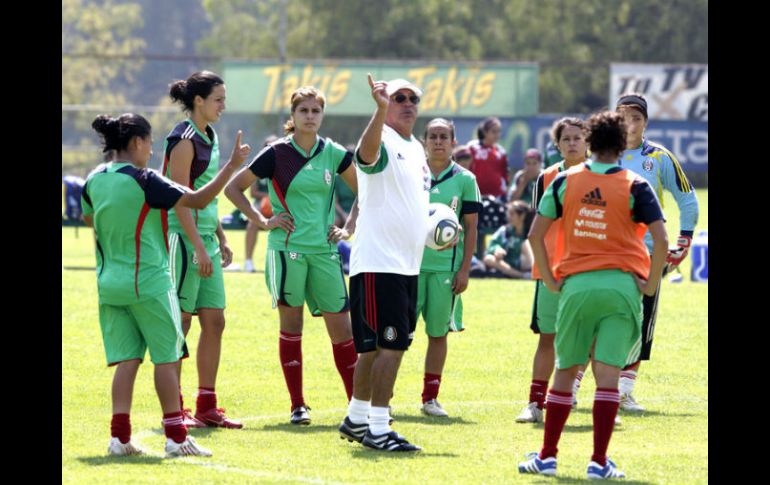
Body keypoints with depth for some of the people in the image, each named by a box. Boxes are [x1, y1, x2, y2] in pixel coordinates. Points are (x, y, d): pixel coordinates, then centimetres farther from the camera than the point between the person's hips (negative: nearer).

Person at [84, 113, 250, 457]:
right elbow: (198, 200, -14)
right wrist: (232, 165, -8)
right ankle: (175, 436, 3)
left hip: (110, 283, 6)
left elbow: (88, 218, 24)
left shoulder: (95, 179, 4)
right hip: (148, 283, -6)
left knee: (126, 359, 7)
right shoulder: (143, 181, -16)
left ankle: (120, 435, -1)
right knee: (166, 357, 2)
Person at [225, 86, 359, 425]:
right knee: (291, 323, -1)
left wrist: (349, 227, 9)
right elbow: (233, 188, 3)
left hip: (325, 250, 3)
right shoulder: (277, 154, -3)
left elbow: (364, 190, 19)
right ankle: (298, 406, 5)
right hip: (287, 248, -3)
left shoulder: (333, 153, 5)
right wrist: (262, 221, -3)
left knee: (341, 326, 1)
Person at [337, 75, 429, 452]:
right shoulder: (383, 141, -10)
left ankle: (356, 420, 24)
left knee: (374, 347, 15)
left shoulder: (417, 149, 18)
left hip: (408, 264, 9)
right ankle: (377, 428, -10)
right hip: (378, 262, -9)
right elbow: (368, 150, -36)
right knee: (390, 345, -12)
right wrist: (381, 109, -53)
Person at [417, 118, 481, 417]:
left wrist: (464, 269, -1)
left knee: (438, 333, 5)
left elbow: (471, 228, 5)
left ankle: (430, 398, 14)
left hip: (446, 266, 0)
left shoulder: (464, 180, 3)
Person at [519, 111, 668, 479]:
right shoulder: (635, 187, -3)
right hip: (621, 284, -2)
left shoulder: (565, 182, 4)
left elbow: (535, 234, 4)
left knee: (565, 371, 12)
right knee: (607, 374, -2)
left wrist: (550, 281, 11)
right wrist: (650, 284, -2)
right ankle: (599, 462, -4)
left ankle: (547, 456, 14)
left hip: (575, 284, 2)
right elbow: (661, 240, -12)